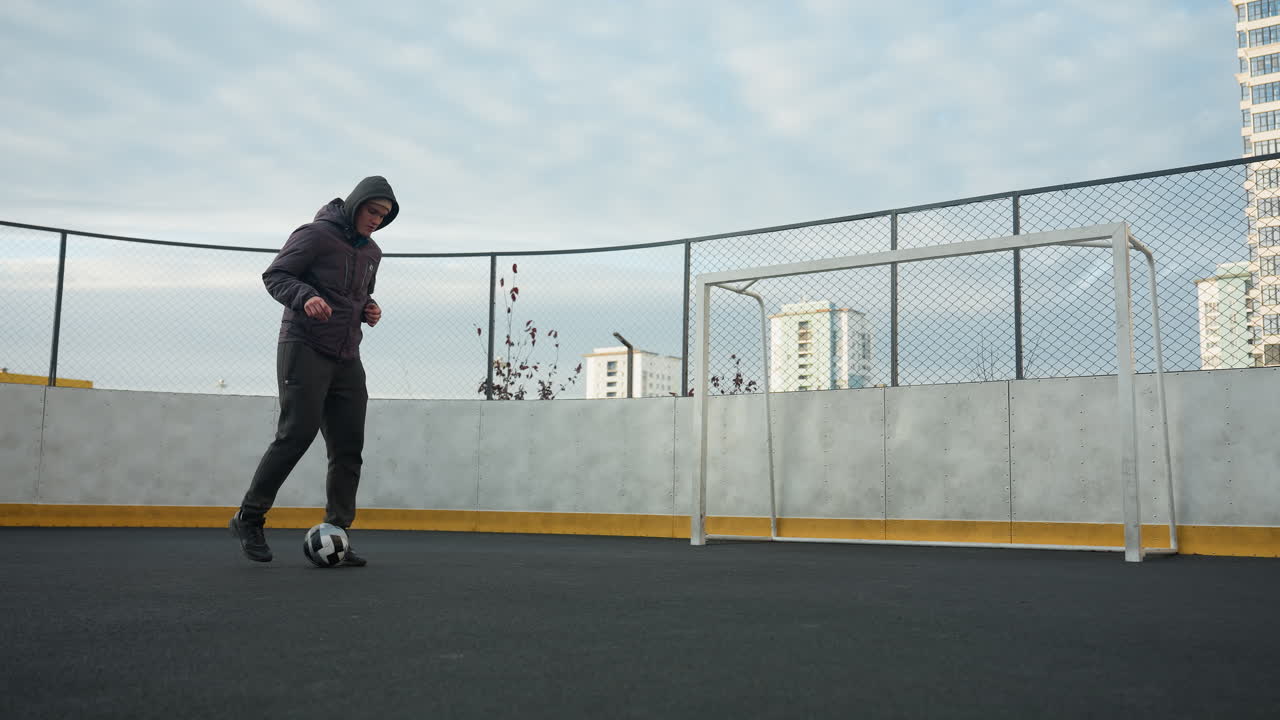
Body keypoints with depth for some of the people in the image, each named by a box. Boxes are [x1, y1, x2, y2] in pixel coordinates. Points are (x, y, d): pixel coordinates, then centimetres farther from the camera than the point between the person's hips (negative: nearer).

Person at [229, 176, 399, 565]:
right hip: (305, 348, -7)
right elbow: (274, 275, -8)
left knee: (348, 447, 1)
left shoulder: (371, 252, 16)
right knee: (297, 434, -12)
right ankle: (248, 519, 4)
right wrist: (305, 297, -27)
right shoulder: (316, 234, -6)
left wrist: (370, 310, 7)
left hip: (347, 358, 7)